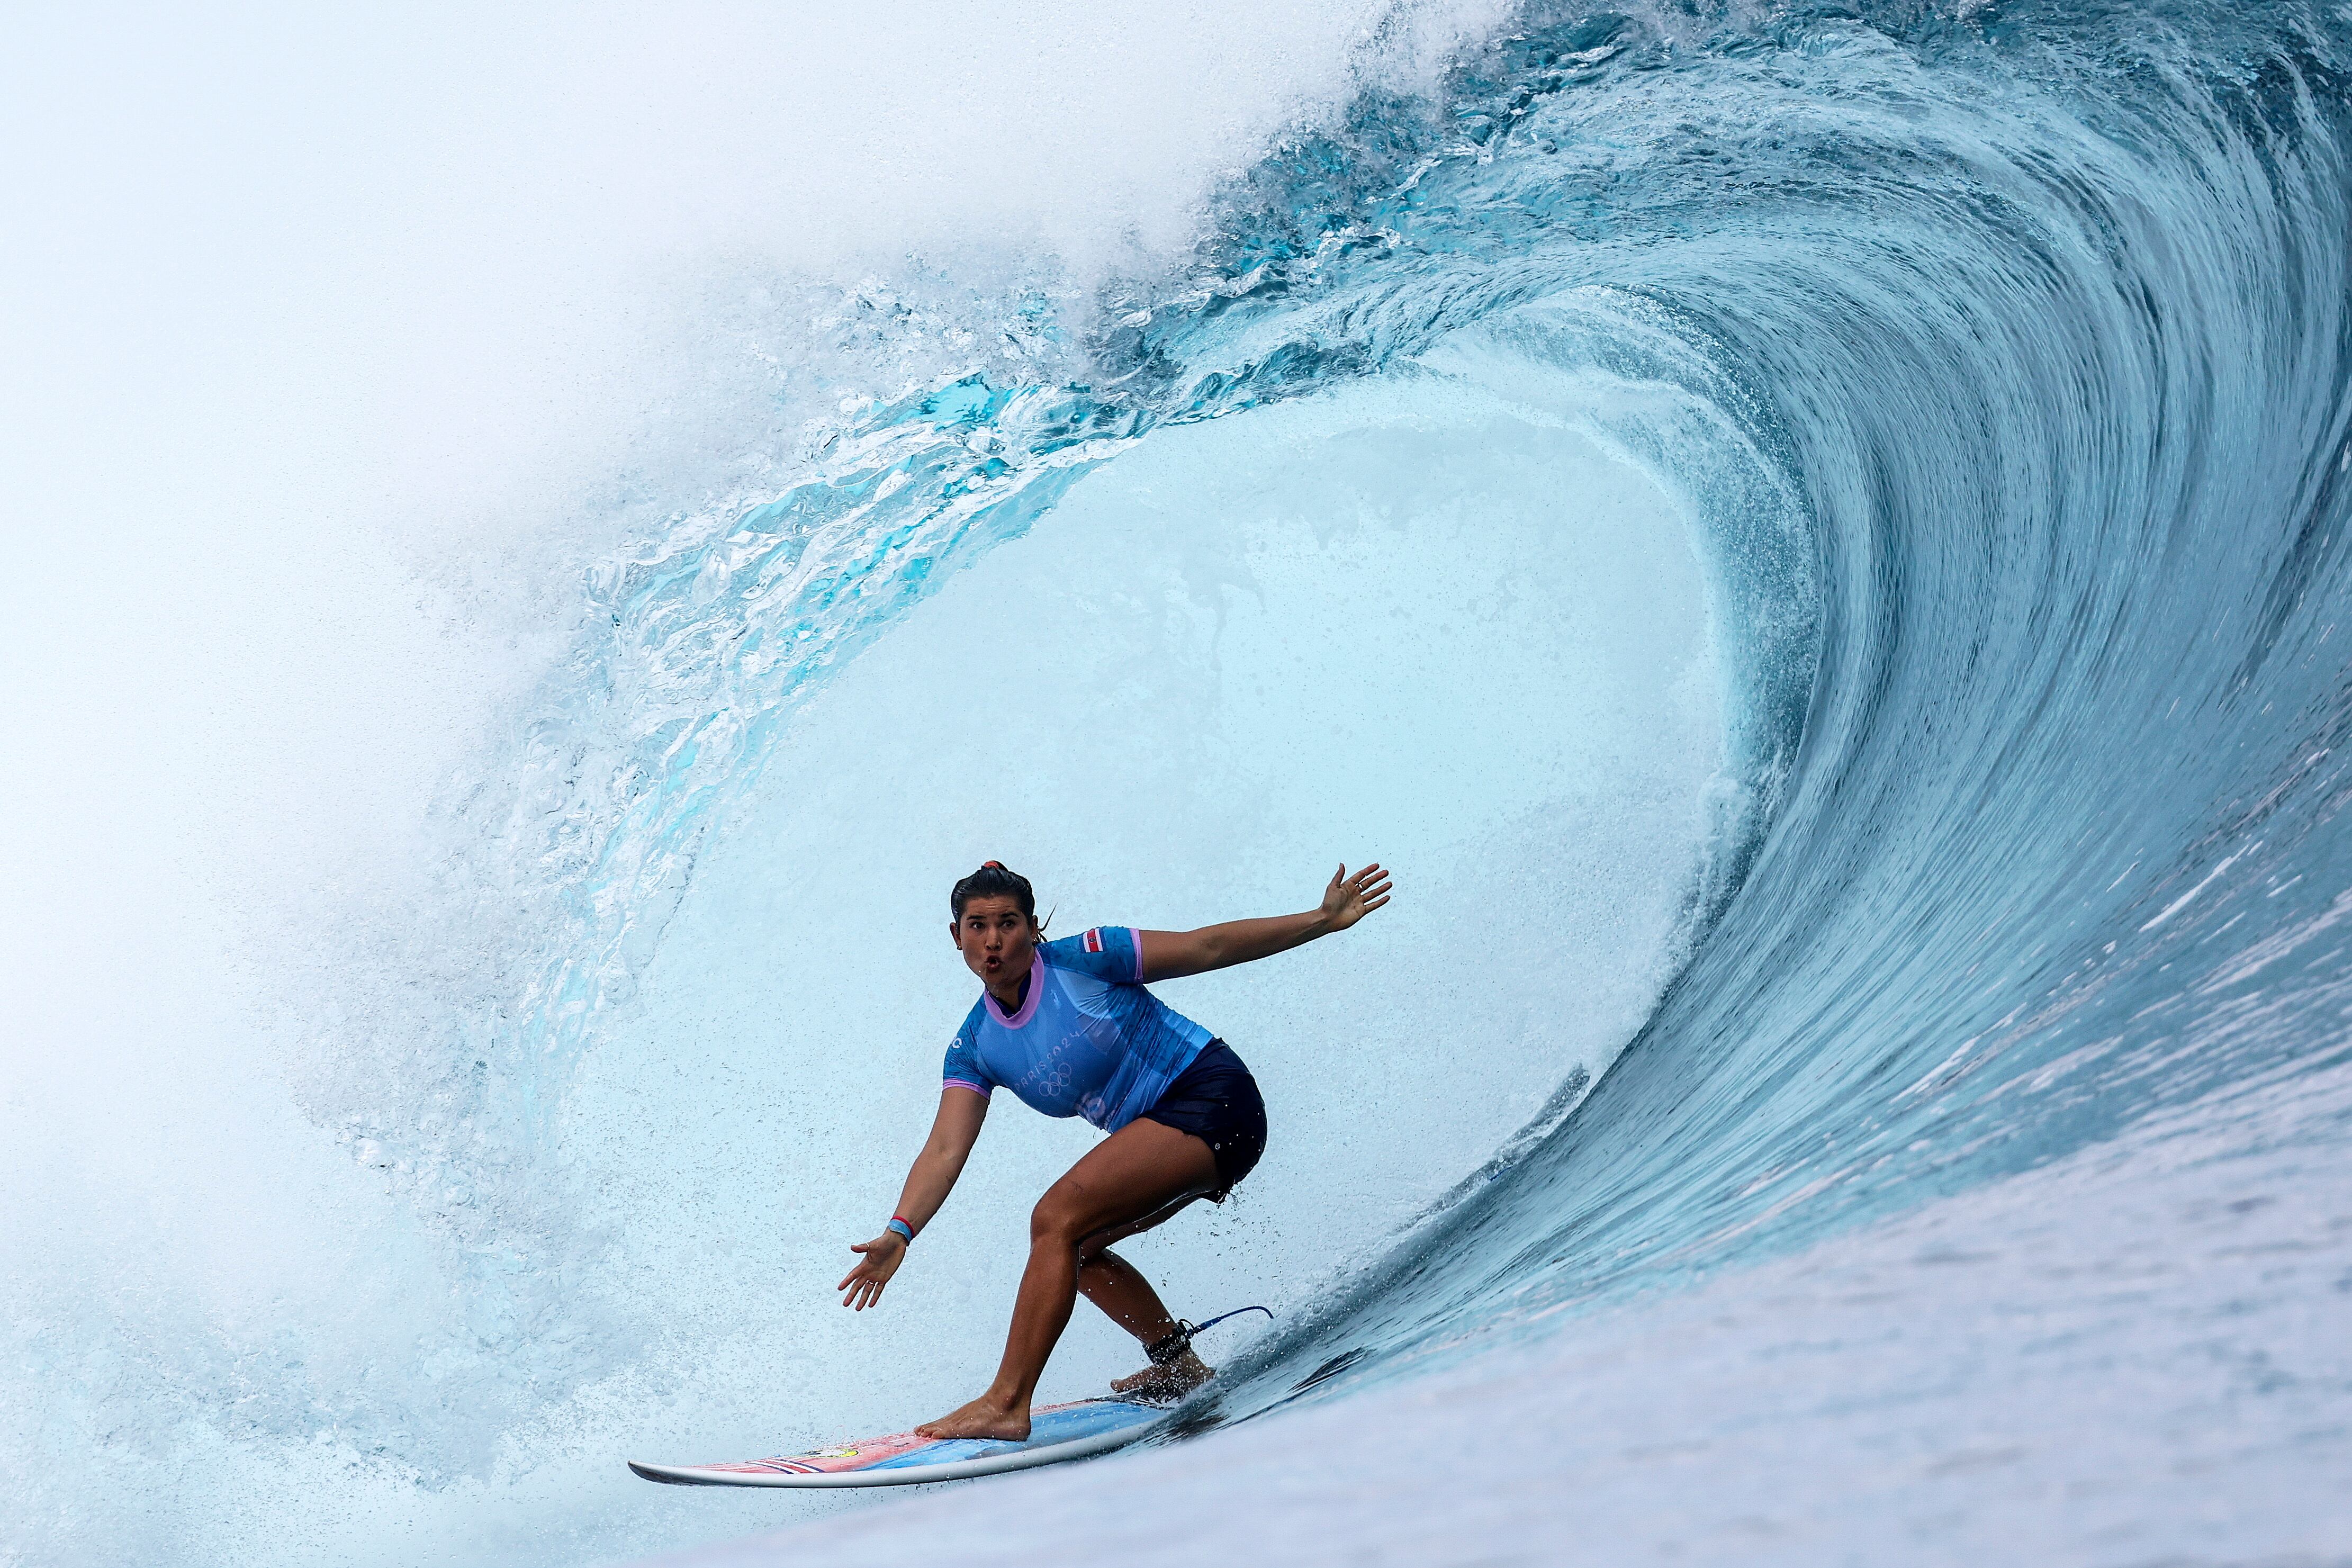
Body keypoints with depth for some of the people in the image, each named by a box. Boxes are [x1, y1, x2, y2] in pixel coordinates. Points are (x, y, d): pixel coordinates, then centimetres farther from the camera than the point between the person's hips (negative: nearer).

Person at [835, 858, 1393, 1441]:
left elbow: (1209, 946, -8)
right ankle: (1181, 1368, 23)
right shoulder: (975, 1048, 4)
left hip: (1212, 1099, -8)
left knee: (1056, 1220, -19)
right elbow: (946, 1150, -4)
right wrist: (899, 1233, -20)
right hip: (1156, 1133, 8)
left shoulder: (1083, 960, -12)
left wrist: (1324, 919, -12)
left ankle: (1007, 1405, -22)